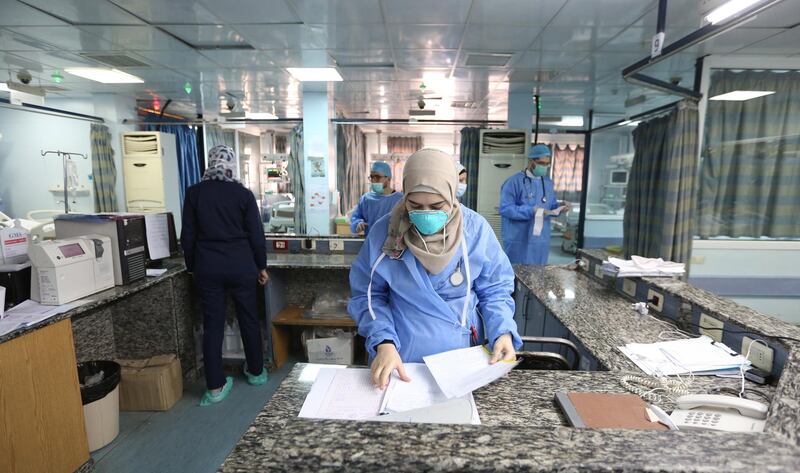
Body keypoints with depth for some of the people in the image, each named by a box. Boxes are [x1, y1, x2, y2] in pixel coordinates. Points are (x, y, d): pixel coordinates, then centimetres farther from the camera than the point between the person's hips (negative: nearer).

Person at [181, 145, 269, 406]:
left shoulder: (194, 193, -1)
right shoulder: (243, 194, -5)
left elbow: (188, 236, 2)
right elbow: (256, 235, -3)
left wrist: (192, 267, 13)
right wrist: (261, 266, 7)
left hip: (208, 267, 1)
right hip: (240, 266, -1)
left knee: (213, 325, 7)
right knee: (249, 320, 14)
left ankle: (215, 387, 12)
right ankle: (256, 372, 29)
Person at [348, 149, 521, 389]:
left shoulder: (476, 230, -11)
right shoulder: (384, 231, -12)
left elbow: (494, 292, -1)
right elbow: (368, 295, -5)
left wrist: (503, 333, -18)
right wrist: (384, 342, -19)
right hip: (399, 355, 0)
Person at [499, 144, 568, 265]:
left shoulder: (548, 183, 13)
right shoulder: (514, 181, -10)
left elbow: (551, 206, 19)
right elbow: (505, 209, -17)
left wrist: (559, 208, -4)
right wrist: (531, 211, -23)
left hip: (541, 241, 6)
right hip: (518, 241, -6)